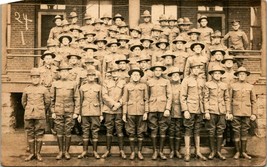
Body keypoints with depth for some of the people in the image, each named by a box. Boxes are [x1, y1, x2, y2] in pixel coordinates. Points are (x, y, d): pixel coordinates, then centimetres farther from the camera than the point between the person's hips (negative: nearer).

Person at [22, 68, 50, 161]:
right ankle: (32, 153, 14)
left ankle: (38, 153, 11)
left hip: (40, 115, -1)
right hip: (28, 115, 2)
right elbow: (23, 102, 18)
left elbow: (48, 102, 10)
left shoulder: (44, 89, 1)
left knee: (39, 134, 2)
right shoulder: (26, 90, 5)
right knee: (30, 134, 5)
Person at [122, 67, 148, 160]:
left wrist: (146, 112, -2)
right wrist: (124, 113, 0)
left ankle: (139, 152, 13)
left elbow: (146, 100, 6)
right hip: (131, 111, 0)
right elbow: (124, 101, 5)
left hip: (141, 111, 0)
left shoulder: (144, 86, 6)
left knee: (140, 132, 4)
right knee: (131, 132, 3)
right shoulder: (127, 86, 6)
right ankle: (132, 152, 12)